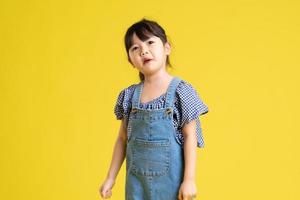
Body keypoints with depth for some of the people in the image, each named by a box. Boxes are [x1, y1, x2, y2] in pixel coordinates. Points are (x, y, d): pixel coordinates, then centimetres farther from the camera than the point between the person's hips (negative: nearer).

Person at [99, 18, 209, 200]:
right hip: (137, 179, 4)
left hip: (170, 178, -4)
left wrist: (189, 179, -12)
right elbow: (123, 139, 10)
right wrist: (111, 178, 10)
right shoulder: (130, 95, 3)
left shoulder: (181, 91, -9)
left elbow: (190, 137, -9)